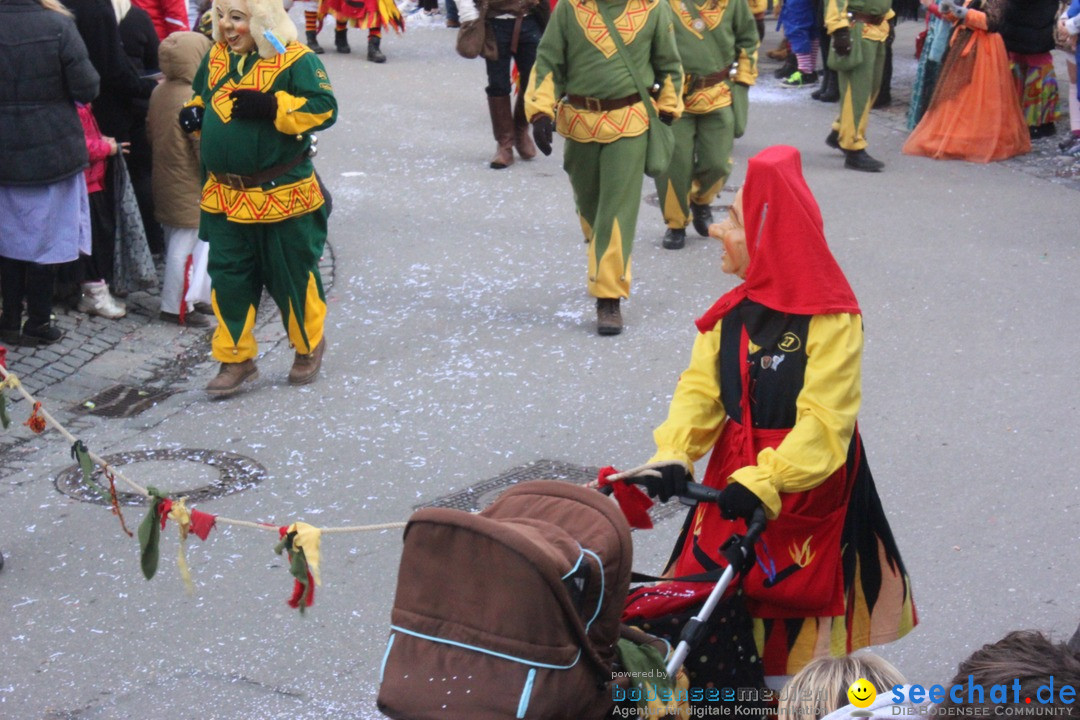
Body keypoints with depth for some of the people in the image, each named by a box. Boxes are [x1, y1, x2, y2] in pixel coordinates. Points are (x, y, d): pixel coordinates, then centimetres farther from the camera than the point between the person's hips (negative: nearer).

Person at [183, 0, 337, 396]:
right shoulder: (215, 58, 6)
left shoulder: (295, 59, -13)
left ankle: (309, 345, 33)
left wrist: (272, 106, -29)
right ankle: (235, 359, 20)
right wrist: (194, 114, 1)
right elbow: (201, 96, 23)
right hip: (224, 197, 5)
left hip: (283, 196, -5)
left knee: (291, 275, 10)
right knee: (228, 278, 8)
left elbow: (324, 107, -20)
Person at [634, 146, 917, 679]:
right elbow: (700, 390, -4)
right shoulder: (731, 313, 2)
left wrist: (763, 481, -36)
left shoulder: (831, 321, -18)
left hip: (809, 483, -6)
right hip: (734, 472, 6)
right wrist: (673, 454, -22)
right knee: (712, 594, 10)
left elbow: (823, 421, -25)